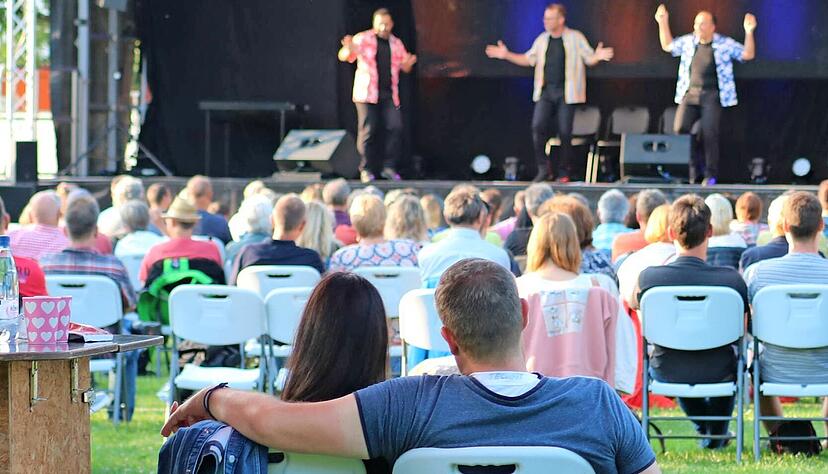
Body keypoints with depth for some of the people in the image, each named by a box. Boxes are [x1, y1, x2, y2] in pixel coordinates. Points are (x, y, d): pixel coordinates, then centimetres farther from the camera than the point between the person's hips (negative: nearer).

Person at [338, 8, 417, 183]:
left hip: (389, 95, 3)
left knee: (395, 128, -10)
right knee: (368, 130, -6)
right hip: (367, 94, -3)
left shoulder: (396, 44, 15)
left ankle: (389, 167, -2)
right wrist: (349, 49, -28)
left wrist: (408, 63, -3)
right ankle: (366, 170, 4)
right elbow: (343, 56, -3)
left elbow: (405, 68, 22)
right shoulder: (363, 39, 2)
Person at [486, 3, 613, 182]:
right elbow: (528, 59, 20)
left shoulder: (576, 38, 1)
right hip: (545, 92, 3)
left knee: (565, 132, -2)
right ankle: (543, 168, -2)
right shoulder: (542, 40, 13)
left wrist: (598, 56, -21)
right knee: (538, 127, -12)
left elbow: (589, 58, 1)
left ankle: (563, 172, 9)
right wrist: (507, 55, 12)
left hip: (566, 93, -3)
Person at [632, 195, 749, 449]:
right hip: (717, 374, 0)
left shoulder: (649, 276, -19)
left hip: (667, 374, 1)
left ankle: (703, 426, 53)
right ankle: (716, 435, 45)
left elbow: (634, 303, 6)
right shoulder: (731, 278, -20)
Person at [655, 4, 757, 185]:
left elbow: (748, 54, 0)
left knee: (710, 133, -11)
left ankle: (711, 175, -2)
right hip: (690, 93, 4)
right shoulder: (688, 42, 14)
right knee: (680, 129, -10)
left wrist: (749, 33, -13)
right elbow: (667, 46, 29)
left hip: (712, 95, -4)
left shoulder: (725, 44, 3)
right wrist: (663, 23, 22)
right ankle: (691, 170, 2)